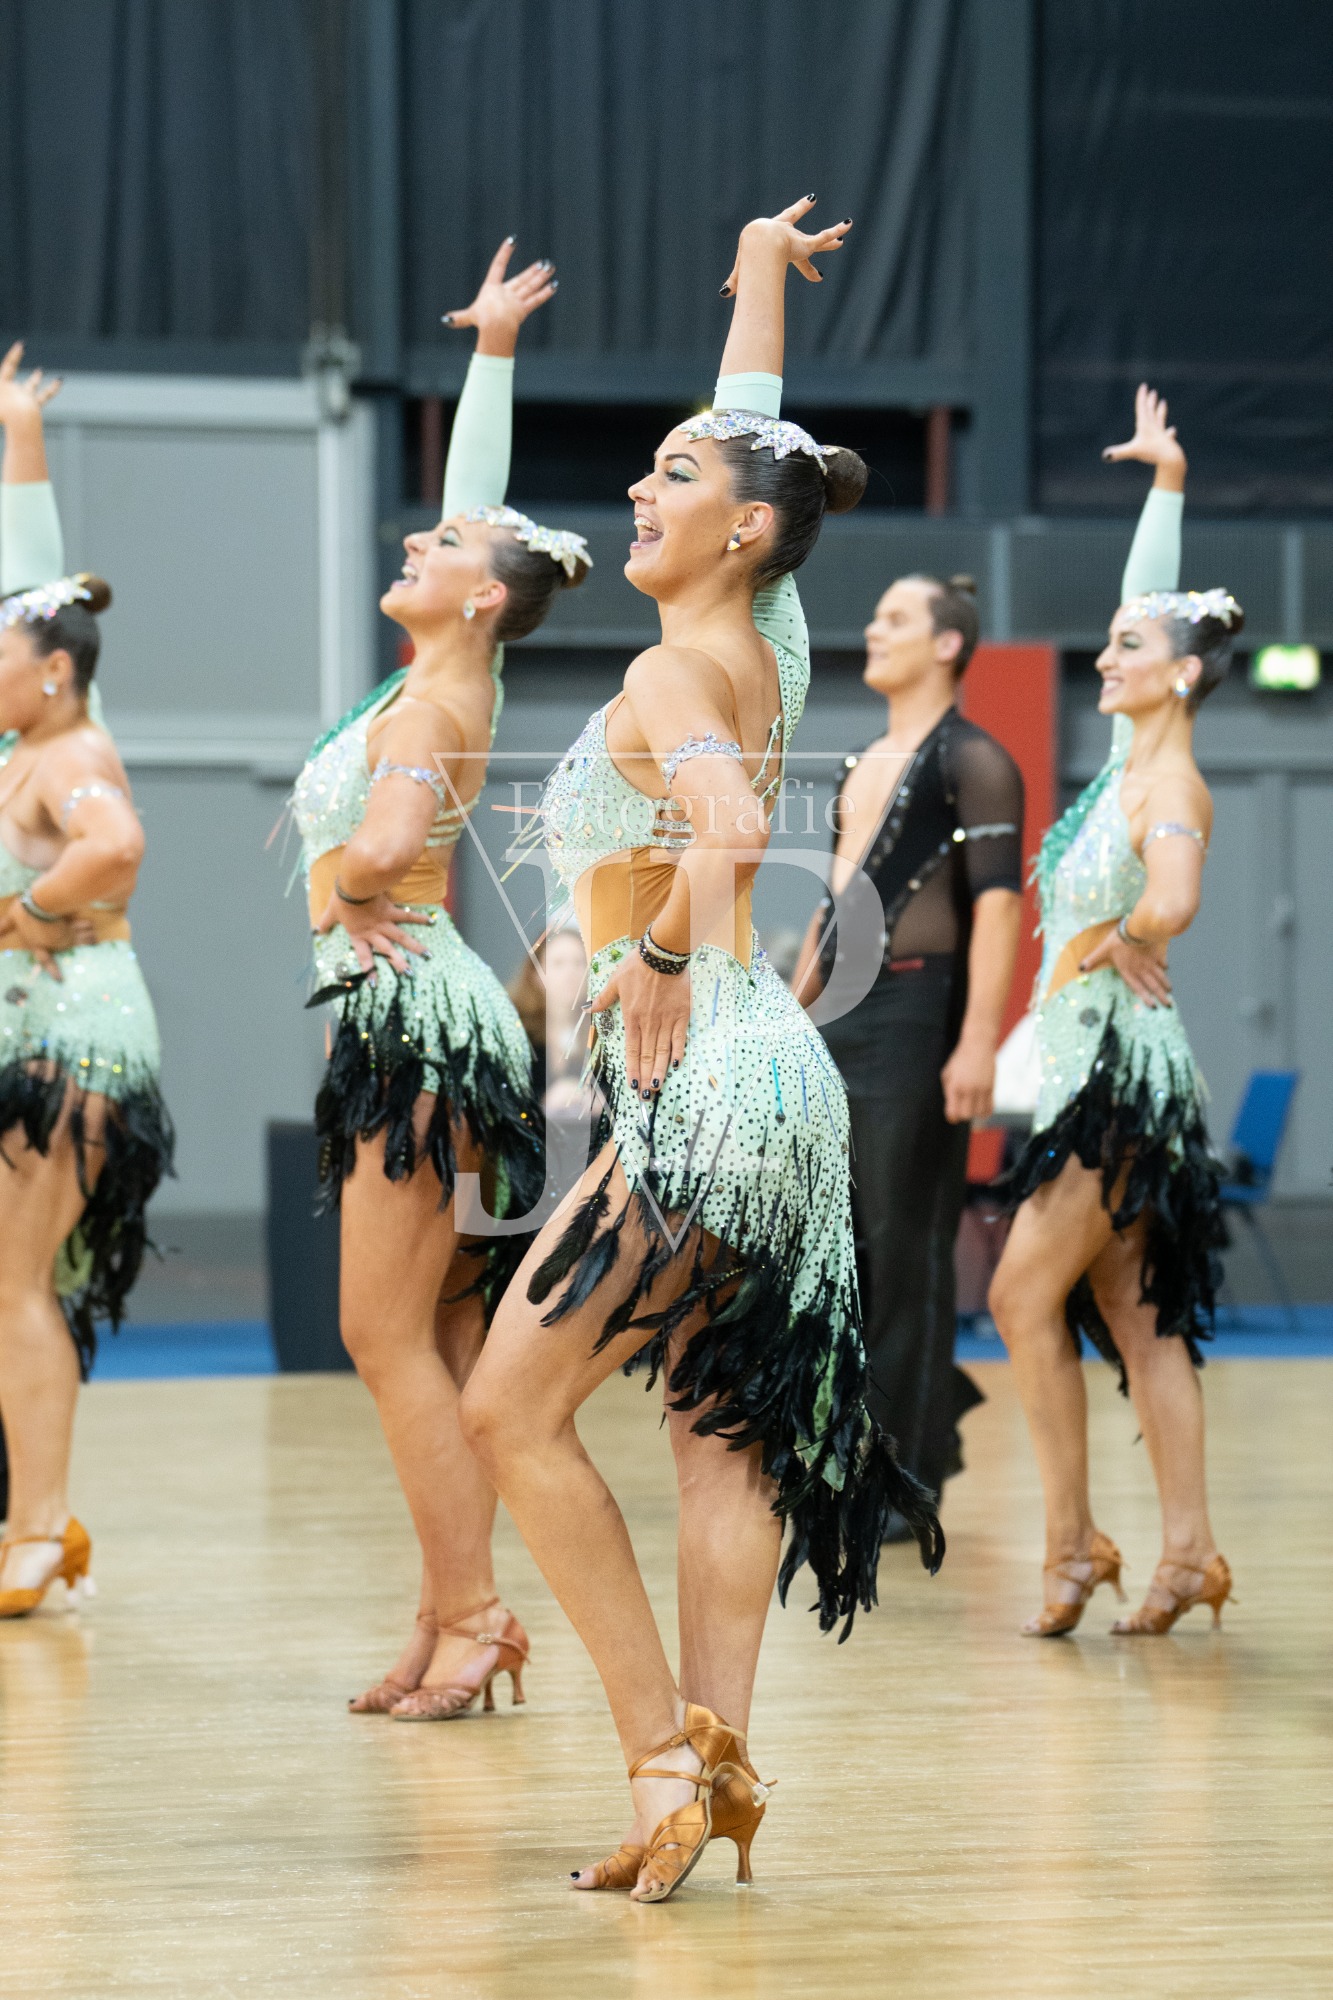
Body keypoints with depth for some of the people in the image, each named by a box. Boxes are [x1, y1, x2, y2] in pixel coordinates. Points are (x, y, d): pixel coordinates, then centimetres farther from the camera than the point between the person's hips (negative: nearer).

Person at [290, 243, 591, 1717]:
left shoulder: (430, 711, -13)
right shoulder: (455, 682, 11)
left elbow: (385, 844, -32)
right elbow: (478, 491, 20)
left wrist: (351, 884, -11)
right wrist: (491, 350, 24)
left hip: (413, 1010, -9)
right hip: (412, 1017, 9)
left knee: (387, 1335, -9)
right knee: (432, 1344, 7)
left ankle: (468, 1615, -8)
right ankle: (451, 1620, 8)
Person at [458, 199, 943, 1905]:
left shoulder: (670, 678, -14)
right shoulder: (769, 646, 10)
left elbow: (725, 830, -36)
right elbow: (754, 429, 25)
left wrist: (663, 956, -21)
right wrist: (760, 265, 36)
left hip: (702, 1080, -9)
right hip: (762, 1075, 9)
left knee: (511, 1411, -4)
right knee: (725, 1430, 7)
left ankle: (667, 1752, -7)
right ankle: (714, 1764, 4)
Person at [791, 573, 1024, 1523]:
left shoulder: (972, 760, -6)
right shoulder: (863, 767, 20)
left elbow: (998, 902, -14)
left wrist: (979, 1043, -22)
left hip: (918, 1011, -8)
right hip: (842, 1021, 8)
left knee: (905, 1247, -5)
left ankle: (908, 1481, 1)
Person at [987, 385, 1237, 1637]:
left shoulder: (1171, 788, -16)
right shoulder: (1131, 751, 8)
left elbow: (1171, 903, -35)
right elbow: (1153, 603, 20)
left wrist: (1116, 943, -16)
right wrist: (1166, 485, 22)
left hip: (1121, 1068, -9)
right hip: (1088, 1065, 9)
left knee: (1024, 1295, -6)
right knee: (1135, 1312, 7)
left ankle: (1074, 1544, 1)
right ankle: (1187, 1552, 8)